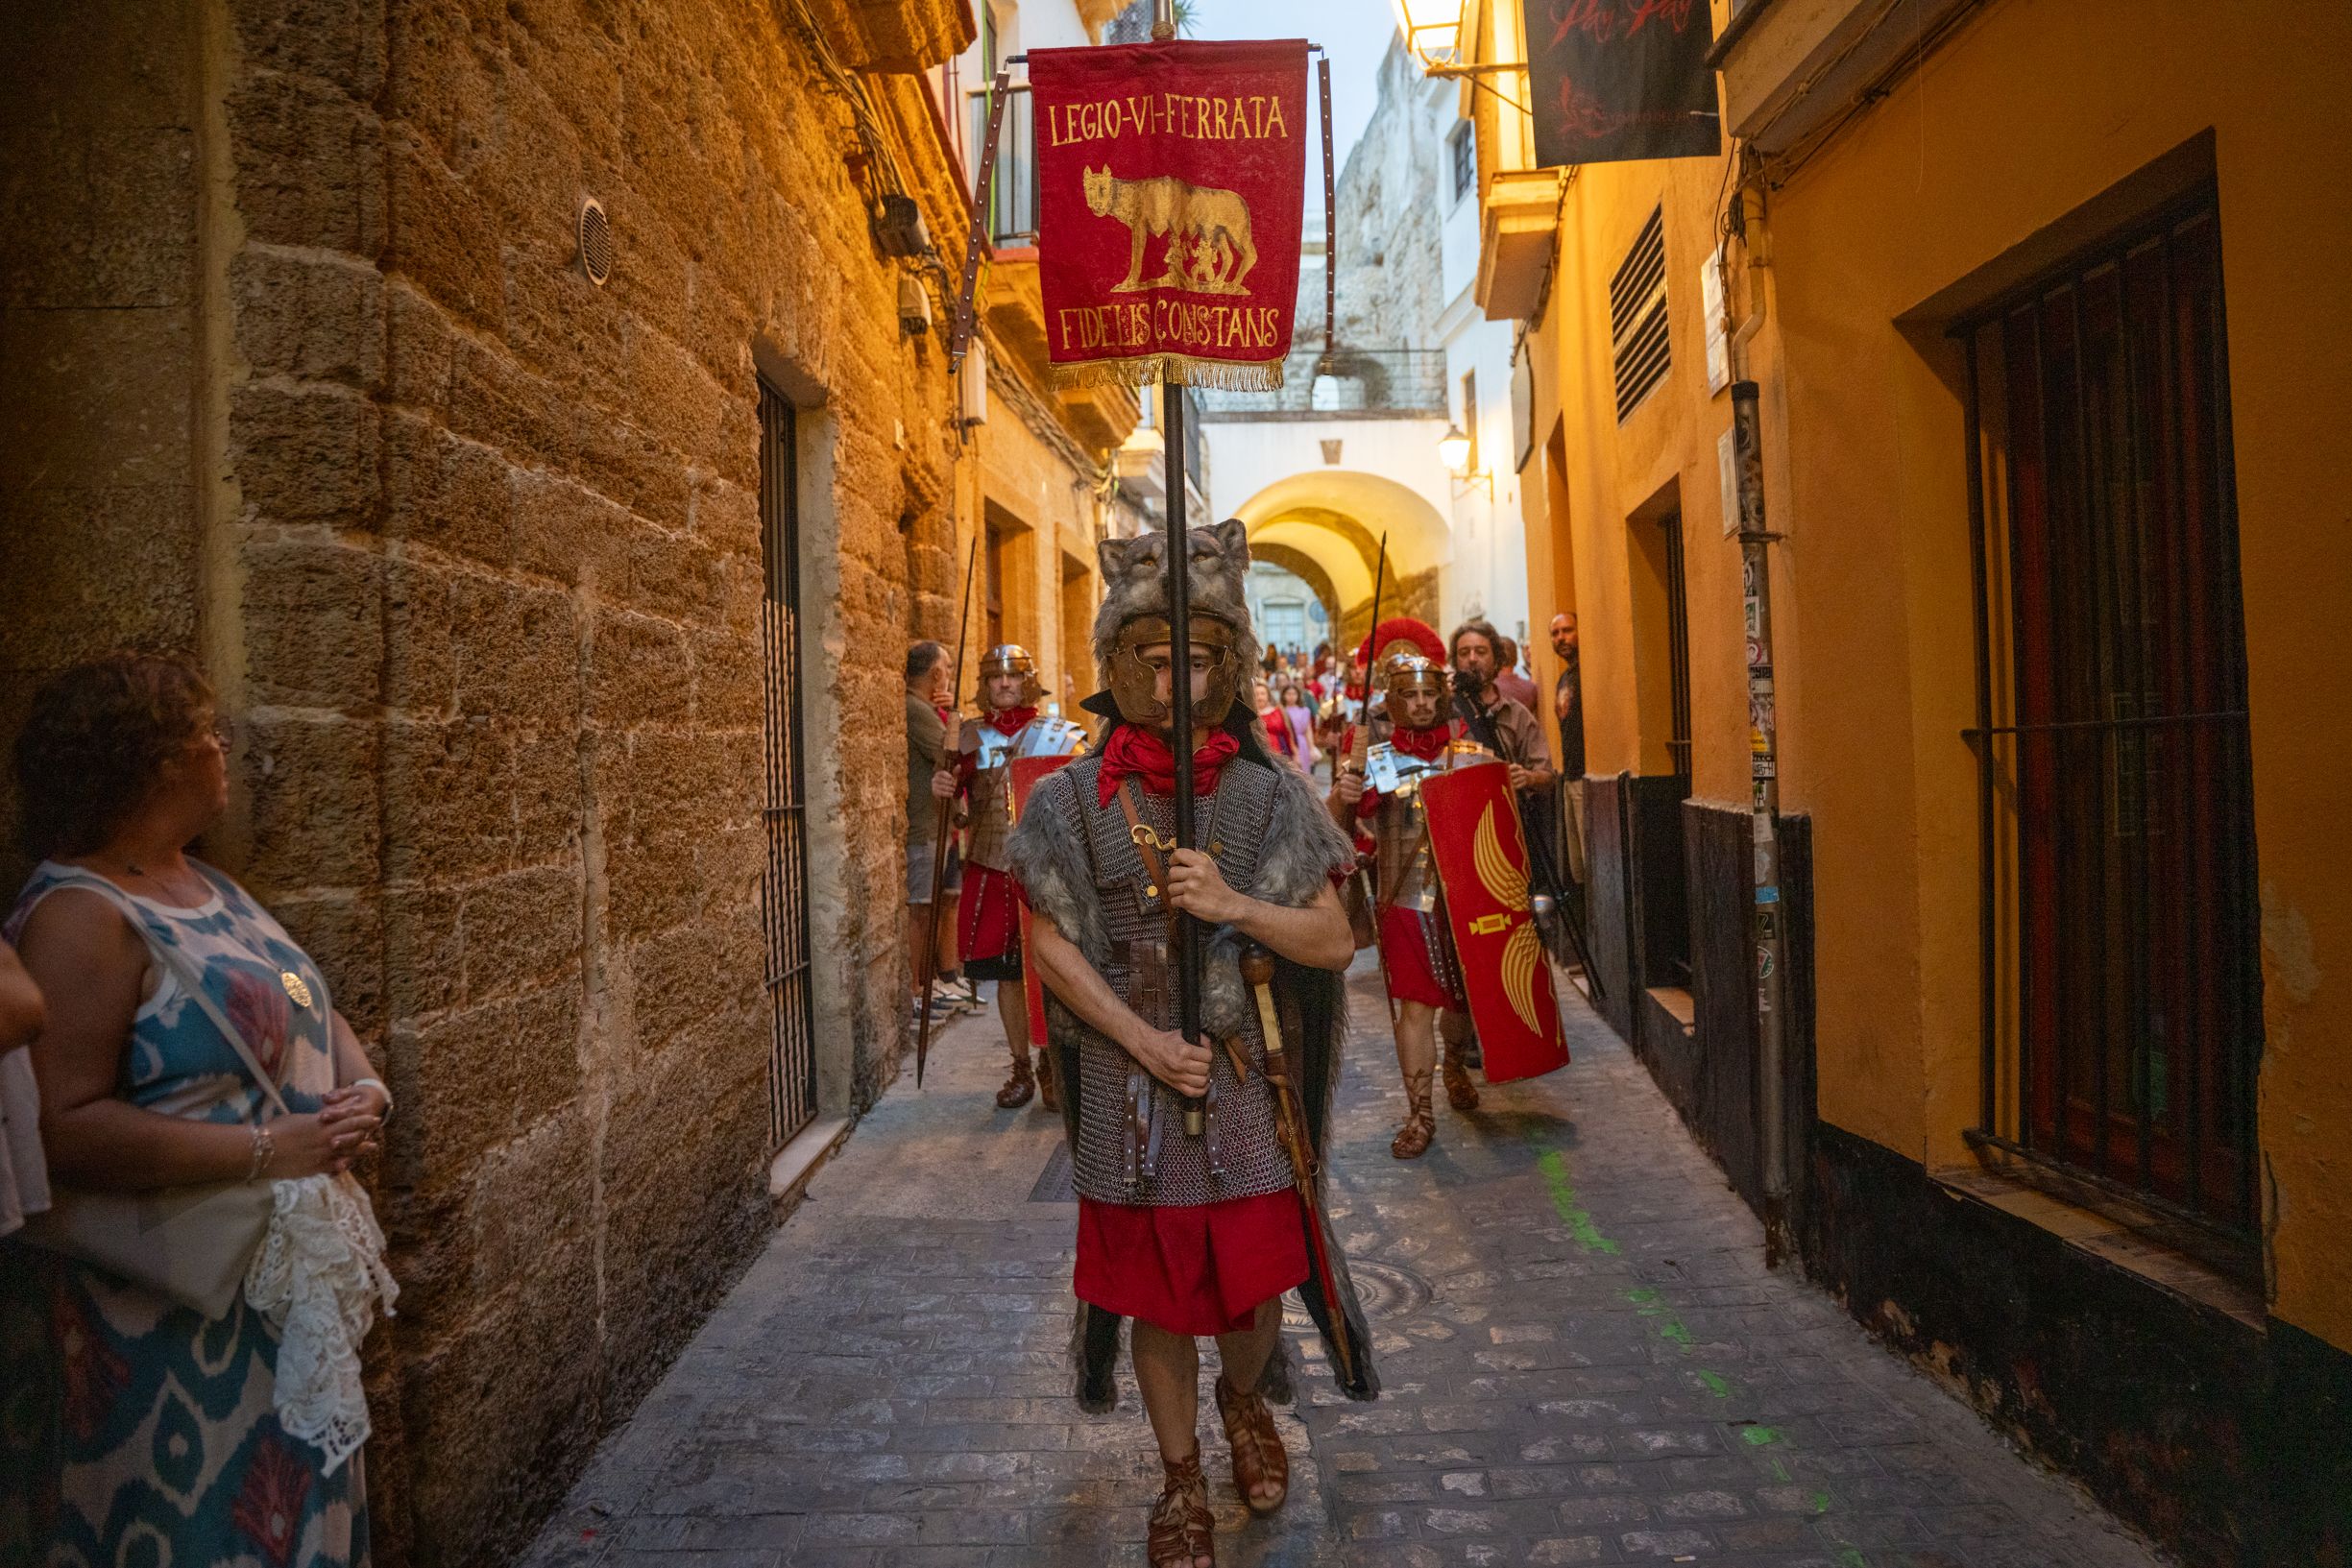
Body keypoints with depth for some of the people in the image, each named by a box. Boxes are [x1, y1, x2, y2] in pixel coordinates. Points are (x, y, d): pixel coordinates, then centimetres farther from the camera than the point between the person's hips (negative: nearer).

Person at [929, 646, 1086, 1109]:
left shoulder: (1059, 735, 0)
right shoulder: (971, 736, 8)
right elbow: (952, 805, 8)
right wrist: (942, 789, -14)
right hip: (992, 871, 3)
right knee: (1005, 973, 8)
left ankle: (1054, 1069, 14)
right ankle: (1021, 1069, 22)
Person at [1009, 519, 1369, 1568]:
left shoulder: (1272, 795, -2)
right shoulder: (1073, 801, -3)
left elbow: (1335, 942, -3)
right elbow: (1051, 944, -3)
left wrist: (1234, 906, -20)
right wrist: (1147, 1044, -12)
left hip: (1250, 1081, 1)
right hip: (1129, 1083, -1)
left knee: (1253, 1278, 14)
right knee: (1156, 1292, 10)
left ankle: (1244, 1402, 48)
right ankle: (1182, 1482, 34)